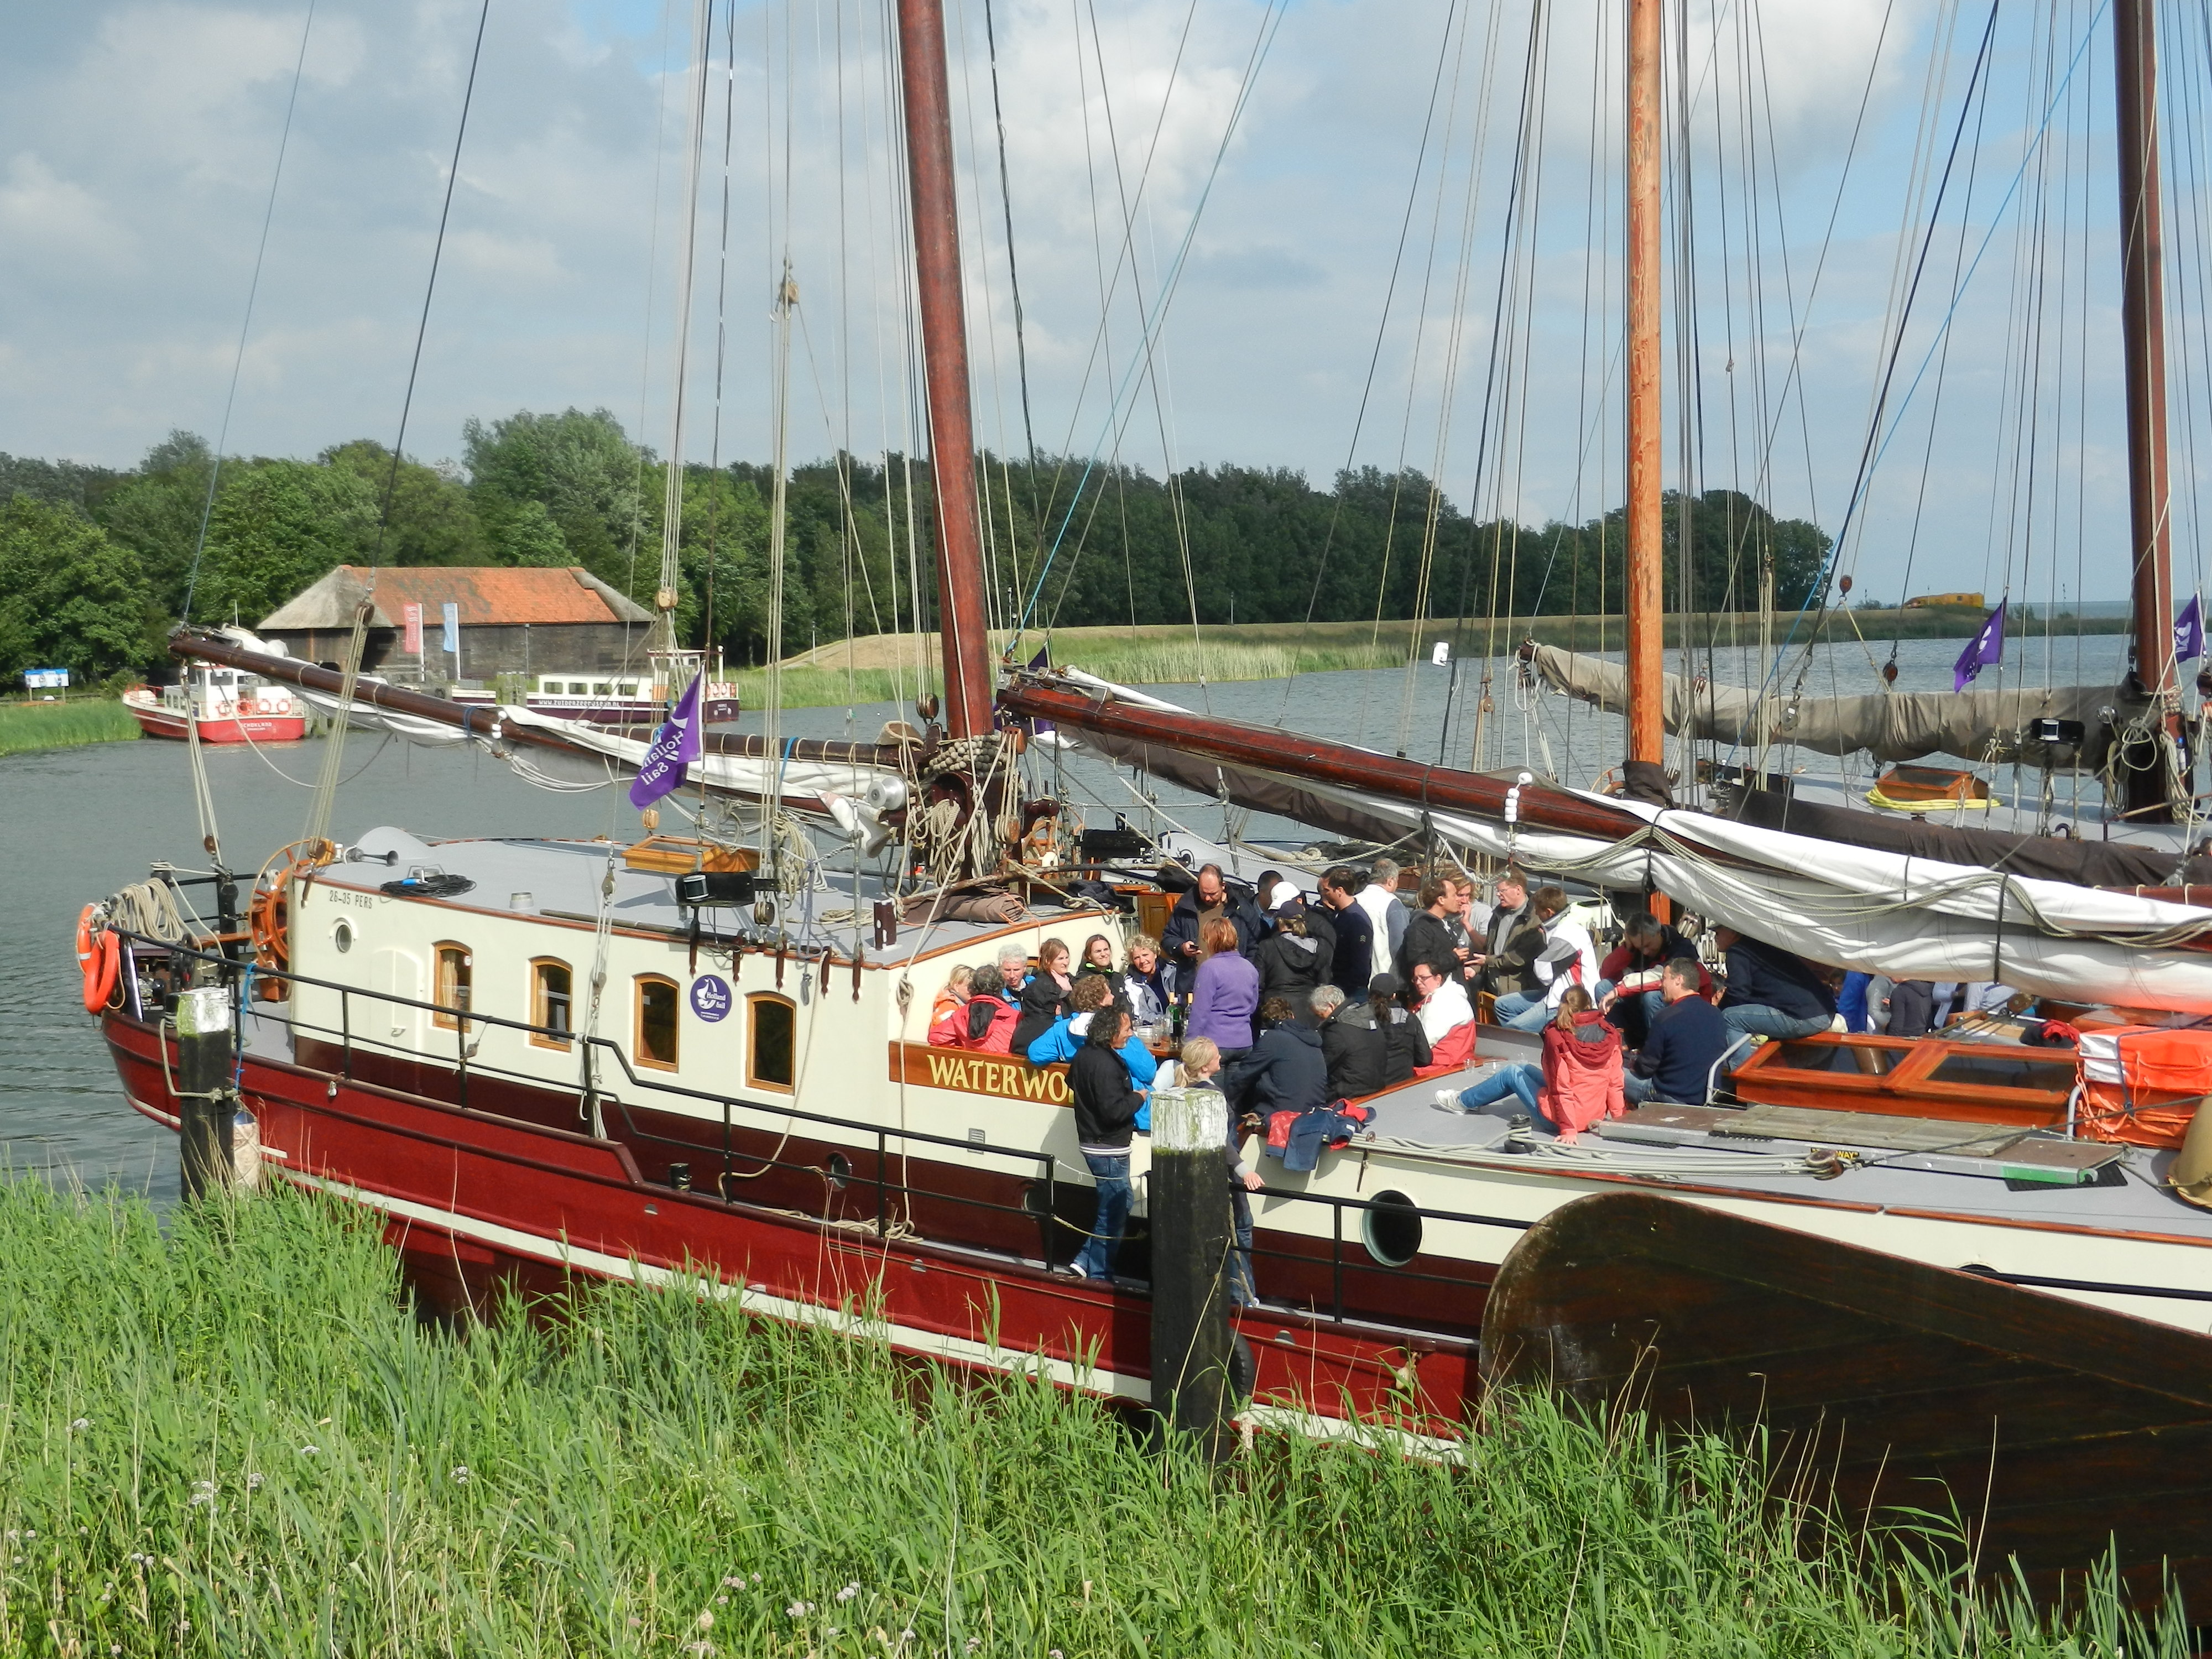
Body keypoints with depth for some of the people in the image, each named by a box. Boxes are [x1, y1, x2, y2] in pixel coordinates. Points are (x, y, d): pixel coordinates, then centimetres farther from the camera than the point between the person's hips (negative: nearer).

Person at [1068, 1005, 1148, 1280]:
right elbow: (1114, 1111, -29)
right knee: (1113, 1213, 1)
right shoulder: (1106, 1064, -24)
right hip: (1109, 1149, -10)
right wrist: (1138, 1098, -11)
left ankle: (1084, 1261, 19)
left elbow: (1072, 1082, 25)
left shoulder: (1084, 1054, 6)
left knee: (1120, 1204, 20)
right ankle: (1099, 1276, 8)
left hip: (1091, 1141, 10)